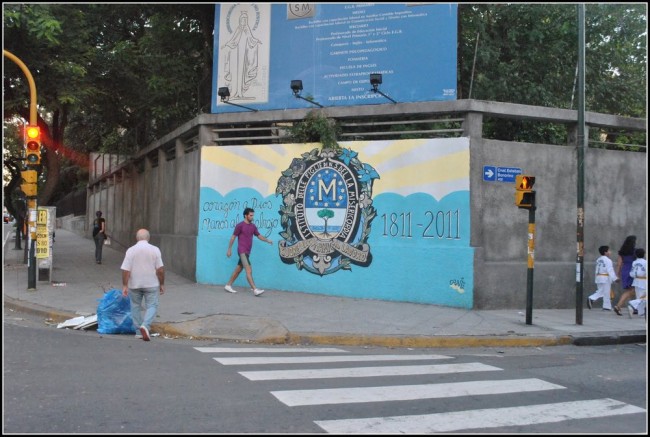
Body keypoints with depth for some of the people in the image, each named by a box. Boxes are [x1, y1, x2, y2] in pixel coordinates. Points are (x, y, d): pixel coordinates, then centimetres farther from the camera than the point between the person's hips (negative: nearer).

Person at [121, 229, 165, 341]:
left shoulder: (131, 250, -5)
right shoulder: (155, 250, -5)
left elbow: (125, 270, -9)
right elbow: (160, 269, -6)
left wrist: (125, 286, -5)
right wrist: (162, 284, 2)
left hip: (134, 284, 1)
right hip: (151, 284, -1)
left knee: (136, 307, 14)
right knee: (152, 306, 5)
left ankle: (139, 331, 16)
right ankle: (145, 326, -16)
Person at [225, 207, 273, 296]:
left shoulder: (253, 226, 12)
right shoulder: (240, 225, -7)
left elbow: (259, 235, 14)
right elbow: (233, 237, -3)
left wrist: (267, 240, -3)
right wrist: (229, 249, -4)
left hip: (247, 252, 8)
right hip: (242, 251, -8)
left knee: (238, 270, 15)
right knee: (249, 270, -15)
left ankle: (228, 285, 27)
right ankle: (255, 290, -22)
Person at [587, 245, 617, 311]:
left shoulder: (598, 260, 12)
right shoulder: (608, 260, -12)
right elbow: (610, 270, -17)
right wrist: (614, 278, -15)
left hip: (598, 277, 7)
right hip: (606, 278, -7)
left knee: (600, 291, 14)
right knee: (606, 293, 1)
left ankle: (591, 299, -7)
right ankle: (607, 306, 6)